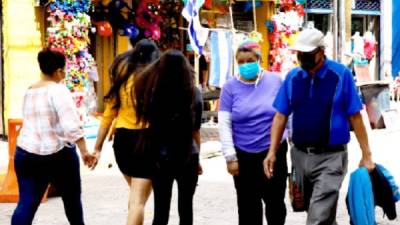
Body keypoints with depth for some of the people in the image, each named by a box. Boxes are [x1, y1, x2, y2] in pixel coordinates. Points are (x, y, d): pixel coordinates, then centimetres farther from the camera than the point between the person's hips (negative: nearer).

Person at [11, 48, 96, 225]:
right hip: (58, 154, -6)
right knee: (72, 199, 15)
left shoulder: (29, 92, 10)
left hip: (26, 152, 6)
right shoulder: (58, 90, -13)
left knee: (26, 203, 0)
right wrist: (84, 151, -21)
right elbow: (72, 125, -22)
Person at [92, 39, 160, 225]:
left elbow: (108, 116, 10)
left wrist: (97, 148, 14)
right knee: (138, 200, -4)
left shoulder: (121, 78, 9)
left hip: (122, 139, 5)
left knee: (135, 193, 26)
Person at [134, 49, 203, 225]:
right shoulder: (193, 93, -7)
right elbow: (196, 130, -1)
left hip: (160, 157, 0)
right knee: (185, 207, 13)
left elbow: (145, 120, -2)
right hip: (187, 157, 0)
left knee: (161, 210, 5)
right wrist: (197, 159, 10)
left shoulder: (151, 91, -8)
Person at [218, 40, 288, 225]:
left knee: (275, 202, 8)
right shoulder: (230, 87, -2)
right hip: (244, 156, 0)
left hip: (275, 152, 0)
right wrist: (230, 157, -8)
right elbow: (224, 124, -3)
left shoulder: (275, 81, -1)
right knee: (248, 207, 6)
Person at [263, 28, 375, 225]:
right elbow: (281, 116, 6)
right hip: (300, 155, 5)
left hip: (331, 157, -5)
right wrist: (272, 152, 0)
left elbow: (355, 117, -7)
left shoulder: (341, 74, -10)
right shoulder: (293, 77, 2)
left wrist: (366, 154, -7)